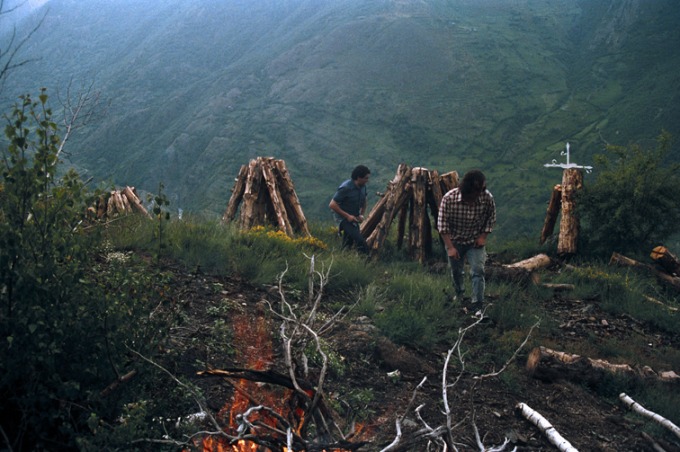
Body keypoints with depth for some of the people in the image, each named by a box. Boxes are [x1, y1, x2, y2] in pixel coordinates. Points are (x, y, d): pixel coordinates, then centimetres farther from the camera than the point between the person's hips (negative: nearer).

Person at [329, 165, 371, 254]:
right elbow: (332, 205, -22)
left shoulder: (362, 187, 1)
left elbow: (363, 203, 21)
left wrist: (361, 214, 5)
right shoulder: (345, 188, -22)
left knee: (348, 244, 12)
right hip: (343, 218, -8)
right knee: (360, 240, -20)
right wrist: (347, 216, -22)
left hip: (353, 219, 8)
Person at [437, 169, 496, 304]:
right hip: (454, 241, 0)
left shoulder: (487, 197, -22)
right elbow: (442, 224, -19)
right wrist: (450, 247, -20)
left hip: (476, 242, 0)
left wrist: (483, 236, -12)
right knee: (456, 272, 18)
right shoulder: (449, 198, -28)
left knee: (478, 272, -13)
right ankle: (459, 295, 46)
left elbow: (491, 218, -3)